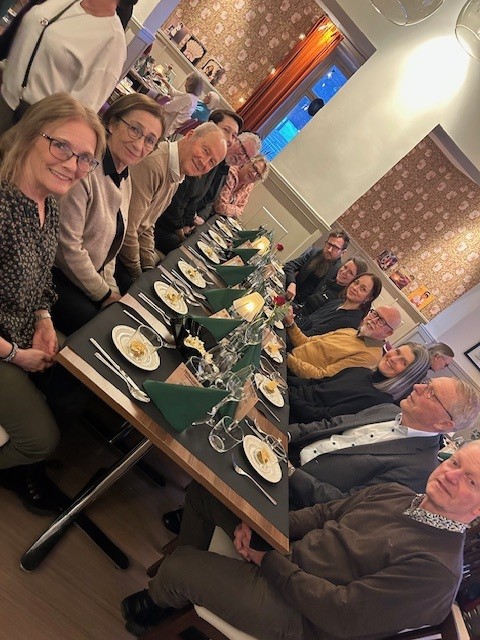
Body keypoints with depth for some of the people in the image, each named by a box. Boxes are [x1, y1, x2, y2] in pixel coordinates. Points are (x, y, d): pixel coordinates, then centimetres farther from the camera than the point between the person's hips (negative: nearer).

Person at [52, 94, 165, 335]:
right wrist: (104, 293, -12)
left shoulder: (125, 180, 7)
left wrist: (109, 286, 2)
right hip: (54, 276, -8)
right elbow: (68, 246, -22)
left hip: (90, 276, 8)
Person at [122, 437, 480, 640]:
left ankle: (154, 604, 29)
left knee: (177, 569, -12)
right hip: (284, 549, 7)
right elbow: (325, 513, 5)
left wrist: (267, 559, -19)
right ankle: (189, 584, 29)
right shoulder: (395, 493, 1)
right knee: (204, 488, 5)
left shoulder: (437, 569, -23)